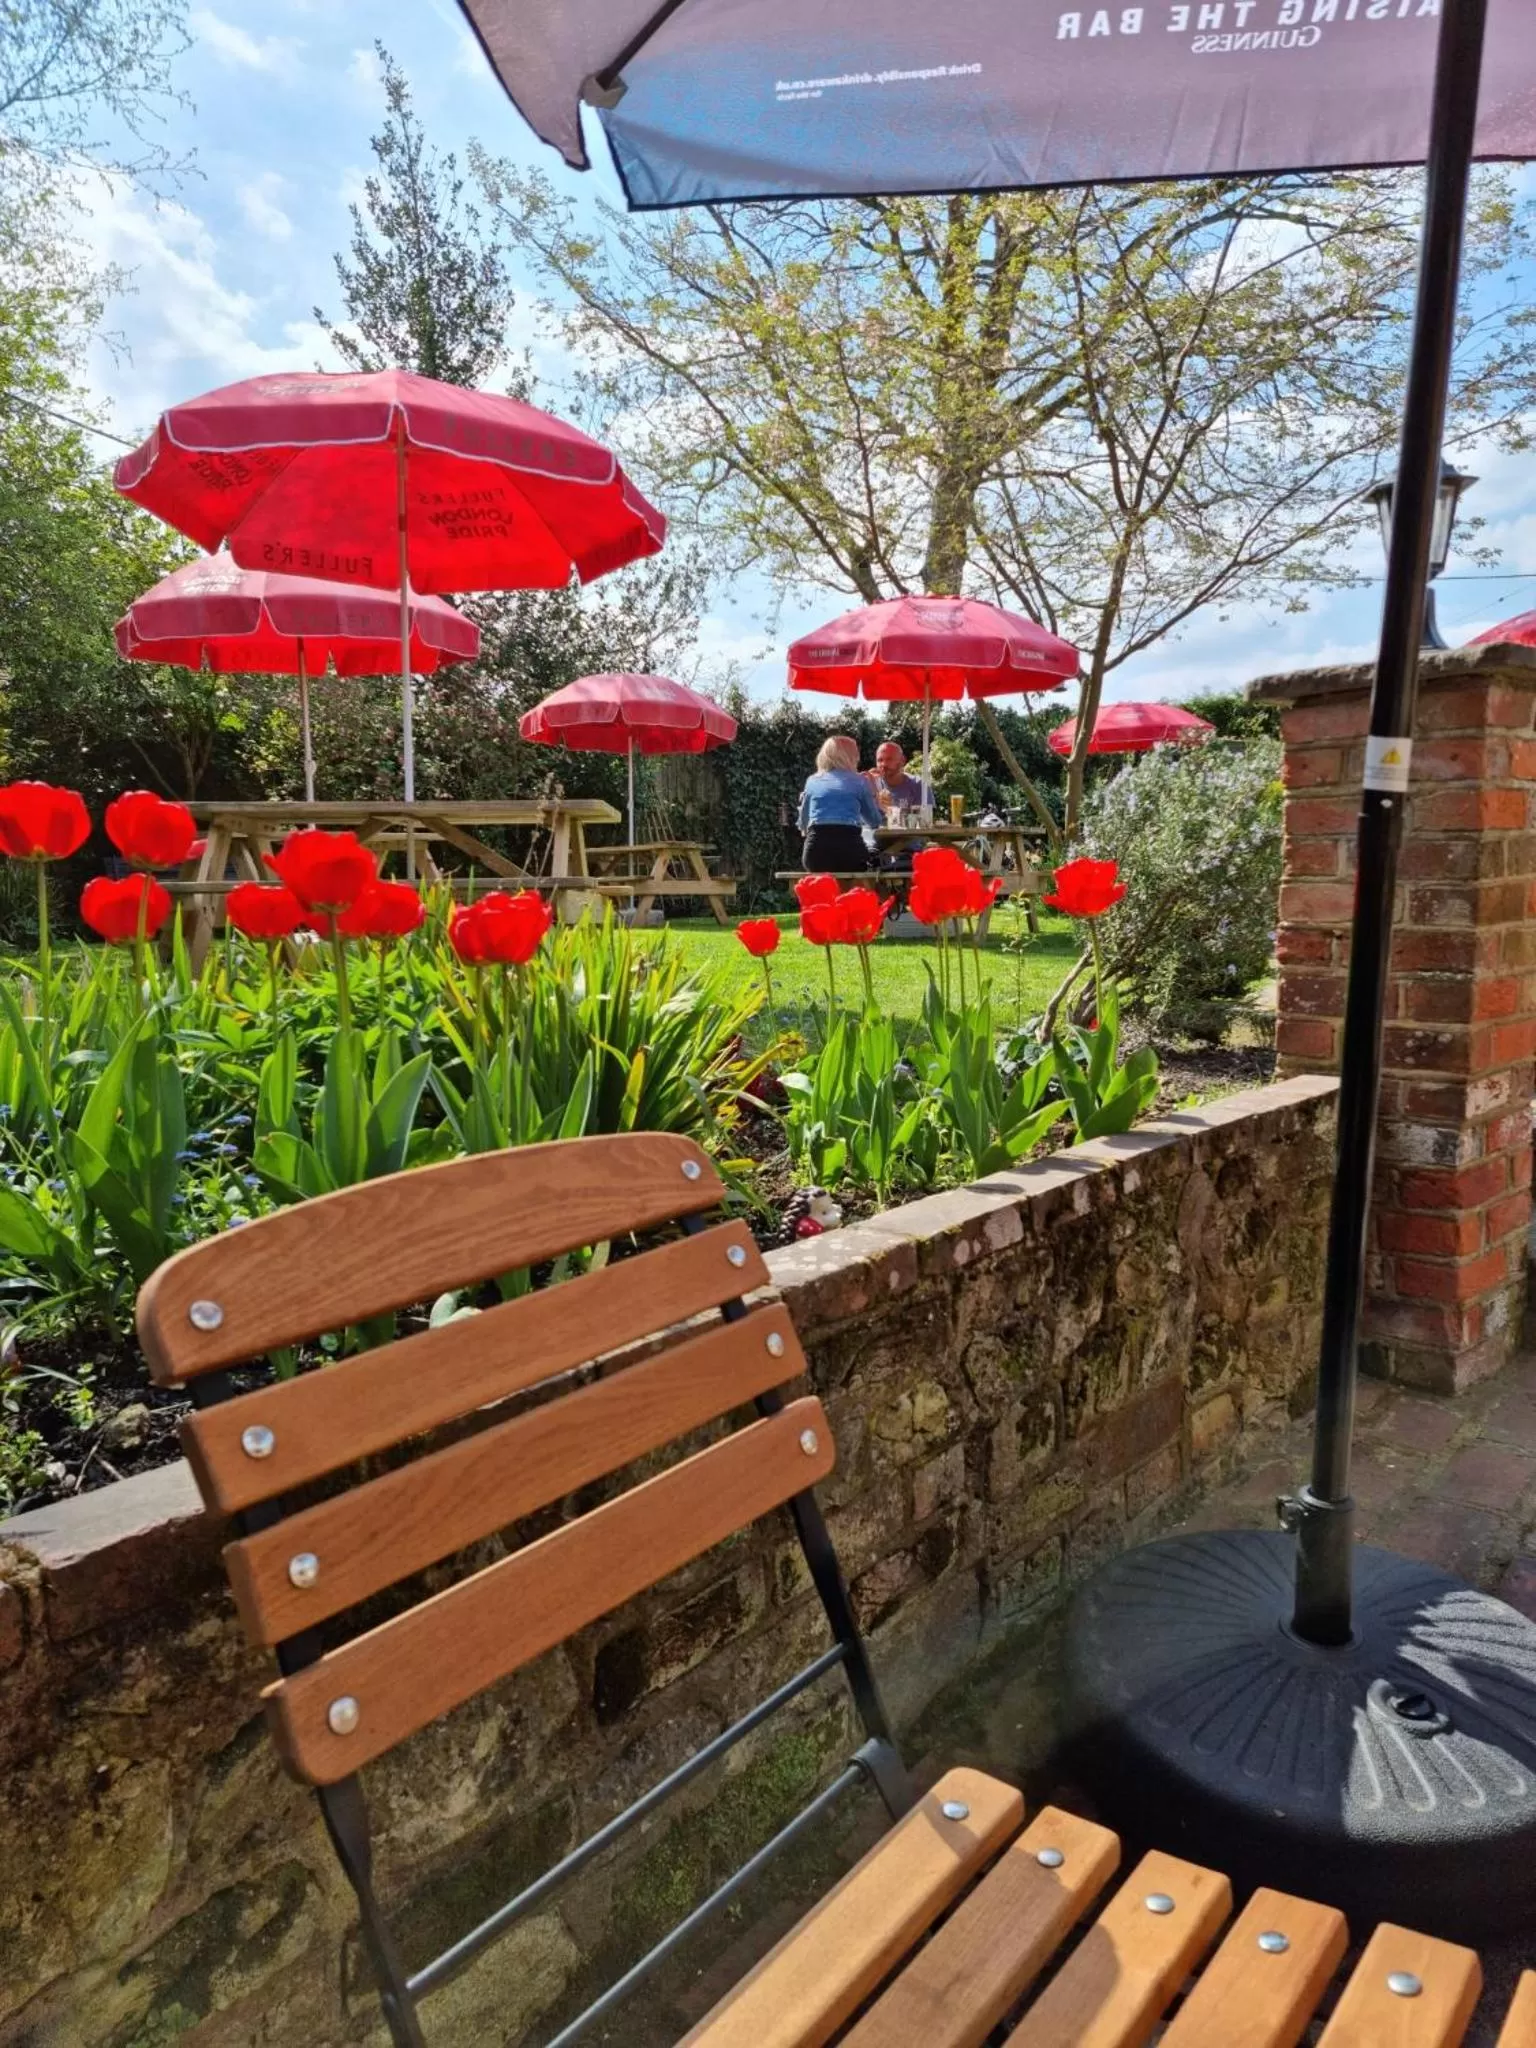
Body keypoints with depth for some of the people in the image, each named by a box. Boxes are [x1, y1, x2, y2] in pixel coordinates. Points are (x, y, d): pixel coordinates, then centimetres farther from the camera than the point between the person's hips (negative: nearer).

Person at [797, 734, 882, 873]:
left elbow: (803, 824, 25)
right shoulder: (859, 781, 13)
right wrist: (870, 788, 30)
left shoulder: (813, 781, 19)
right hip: (850, 847, -2)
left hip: (816, 847, 2)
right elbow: (875, 820, 18)